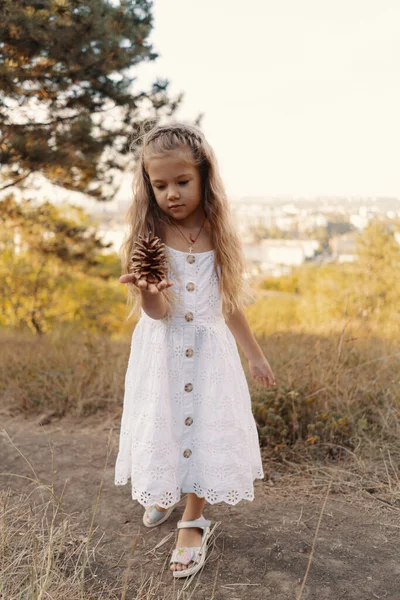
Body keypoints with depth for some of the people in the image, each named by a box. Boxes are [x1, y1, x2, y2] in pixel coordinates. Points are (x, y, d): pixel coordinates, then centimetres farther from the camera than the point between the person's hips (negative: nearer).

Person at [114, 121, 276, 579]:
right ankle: (162, 491, 43)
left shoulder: (218, 236, -3)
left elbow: (229, 305, 7)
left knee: (204, 431, 4)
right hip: (161, 352, -1)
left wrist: (254, 354, 13)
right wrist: (148, 293, -45)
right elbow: (158, 312, -21)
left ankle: (193, 519, 24)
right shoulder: (149, 238, -11)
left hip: (209, 352, 1)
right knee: (162, 427, 11)